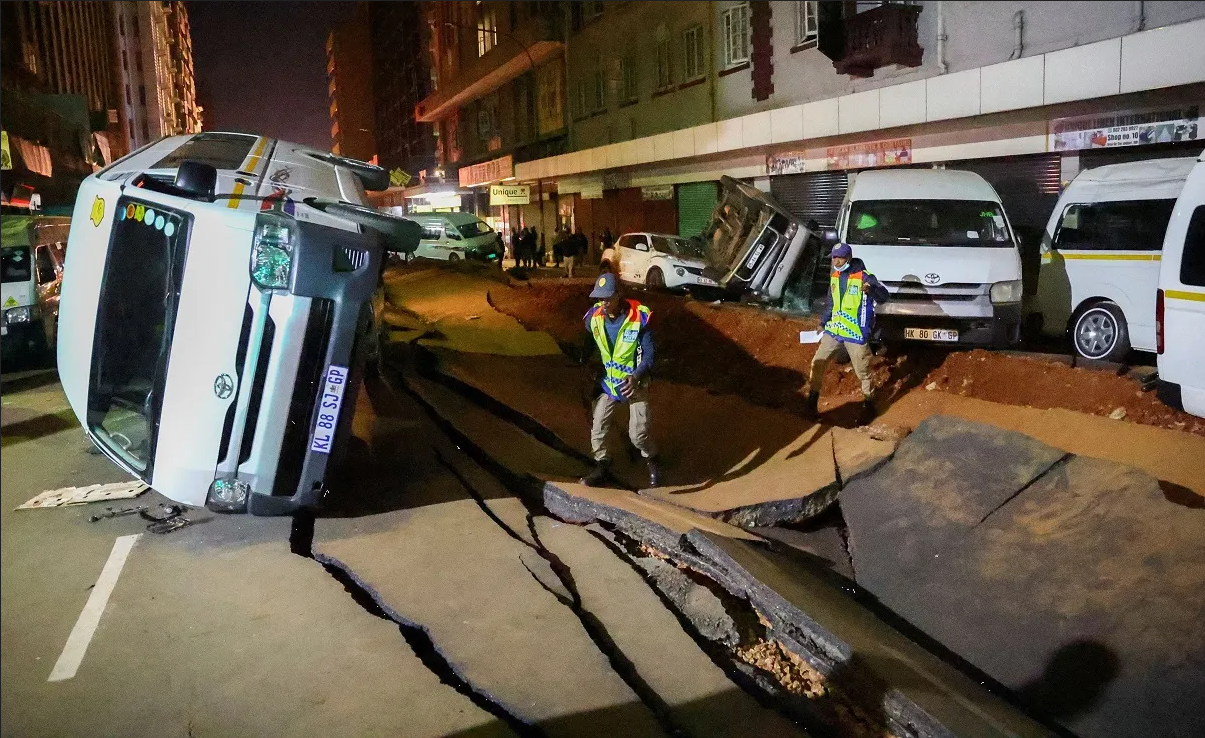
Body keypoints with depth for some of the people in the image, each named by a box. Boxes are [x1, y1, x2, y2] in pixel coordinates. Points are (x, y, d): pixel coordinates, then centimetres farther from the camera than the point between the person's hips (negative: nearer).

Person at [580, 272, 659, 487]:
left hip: (634, 384, -3)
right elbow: (588, 348, 5)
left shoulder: (640, 318, -24)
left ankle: (652, 461, 29)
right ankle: (602, 467, 25)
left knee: (637, 434, -2)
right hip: (608, 382, 4)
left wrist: (636, 377, -37)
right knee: (598, 429, 2)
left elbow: (649, 355, -20)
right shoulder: (594, 317, -13)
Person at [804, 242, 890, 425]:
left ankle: (869, 406, 23)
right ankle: (812, 401, 18)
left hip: (855, 334, -6)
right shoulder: (834, 276, 6)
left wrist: (871, 290, -47)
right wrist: (823, 322, 20)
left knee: (863, 371, 6)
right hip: (833, 330, 6)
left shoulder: (863, 276, -15)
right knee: (818, 363, 5)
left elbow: (885, 296, -25)